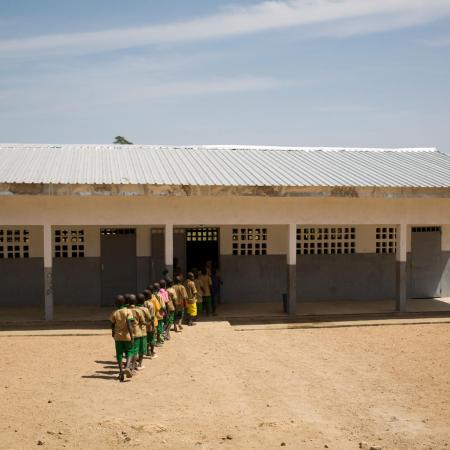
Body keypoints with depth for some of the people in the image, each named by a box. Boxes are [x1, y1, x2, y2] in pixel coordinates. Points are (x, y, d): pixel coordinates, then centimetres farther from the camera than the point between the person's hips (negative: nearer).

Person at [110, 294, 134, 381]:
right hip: (127, 336, -2)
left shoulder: (114, 313, -3)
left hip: (118, 336, 2)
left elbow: (112, 326, 6)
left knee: (119, 354, 10)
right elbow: (129, 325, -16)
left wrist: (113, 333, 26)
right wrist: (132, 337, -15)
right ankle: (127, 367, -15)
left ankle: (121, 371, 6)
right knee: (130, 352, 10)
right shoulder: (128, 311, -9)